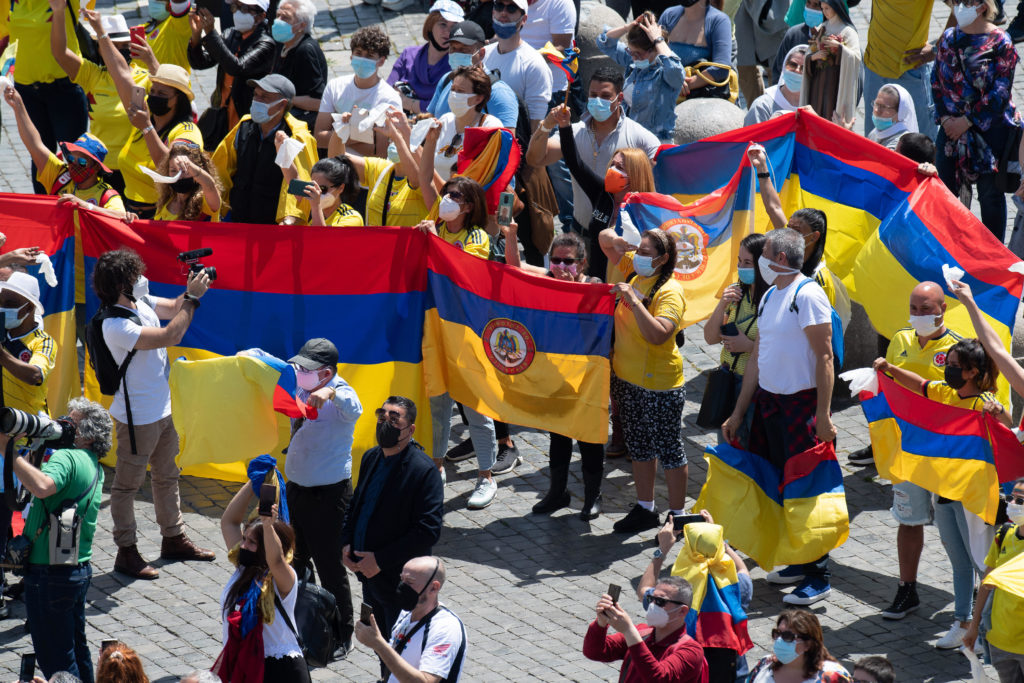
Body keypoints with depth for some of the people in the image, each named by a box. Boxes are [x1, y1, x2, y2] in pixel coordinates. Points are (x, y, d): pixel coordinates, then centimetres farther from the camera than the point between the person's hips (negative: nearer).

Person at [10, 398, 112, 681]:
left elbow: (42, 486, -38)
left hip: (49, 574, -10)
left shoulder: (67, 457, -18)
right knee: (77, 650, 22)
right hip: (80, 569, 10)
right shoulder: (94, 468, 12)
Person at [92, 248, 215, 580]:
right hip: (137, 417, -10)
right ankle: (126, 552, 11)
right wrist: (193, 297, -24)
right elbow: (170, 336, -31)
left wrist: (191, 291, -6)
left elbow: (173, 309, 15)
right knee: (127, 484, 3)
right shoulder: (116, 326, -28)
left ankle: (174, 539, 34)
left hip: (162, 409, 10)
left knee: (167, 477, 21)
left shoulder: (140, 301, -1)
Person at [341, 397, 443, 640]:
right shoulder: (371, 458, 7)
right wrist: (346, 544, 3)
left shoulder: (423, 470, -17)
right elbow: (355, 505, 21)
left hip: (401, 582, -7)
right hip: (369, 574, 7)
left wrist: (381, 560, -20)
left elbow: (429, 531, -21)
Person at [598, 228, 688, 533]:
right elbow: (606, 239, 14)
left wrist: (633, 299, -36)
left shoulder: (670, 291, -21)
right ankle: (645, 509, 32)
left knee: (668, 450, 4)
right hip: (626, 378, 8)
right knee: (639, 447, 19)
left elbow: (657, 334, -36)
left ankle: (677, 516, 14)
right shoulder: (634, 272, 2)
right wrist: (614, 240, -7)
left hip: (659, 384, -8)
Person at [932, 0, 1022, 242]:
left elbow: (999, 93, -14)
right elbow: (937, 81, 9)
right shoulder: (948, 38, 5)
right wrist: (944, 117, -4)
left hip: (991, 129, -4)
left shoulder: (1000, 42, -11)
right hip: (952, 128, 5)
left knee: (990, 193, 4)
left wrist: (966, 121, -15)